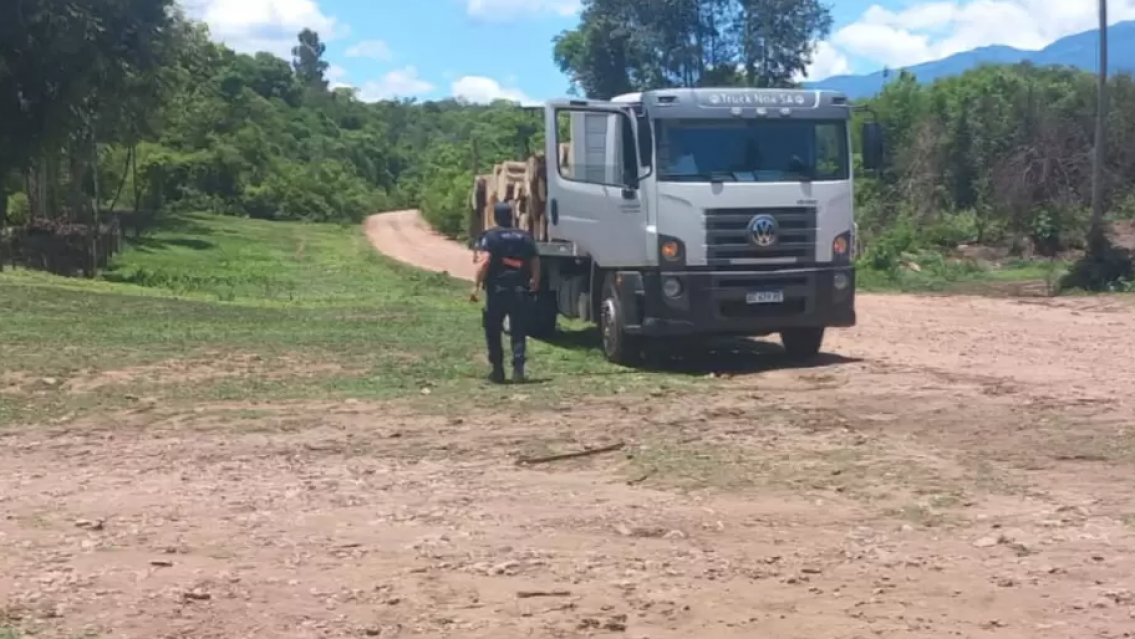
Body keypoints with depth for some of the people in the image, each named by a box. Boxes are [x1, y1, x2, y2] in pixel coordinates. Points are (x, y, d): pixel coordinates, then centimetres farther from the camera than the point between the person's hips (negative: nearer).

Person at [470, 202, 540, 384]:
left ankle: (498, 370, 10)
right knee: (518, 331, 6)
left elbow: (485, 261, -15)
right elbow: (535, 262, 10)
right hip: (520, 291, 3)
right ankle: (518, 369, -6)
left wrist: (476, 285, -13)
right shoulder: (525, 237, 10)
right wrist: (535, 282, 26)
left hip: (497, 290, -3)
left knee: (493, 331, 9)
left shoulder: (490, 236, -2)